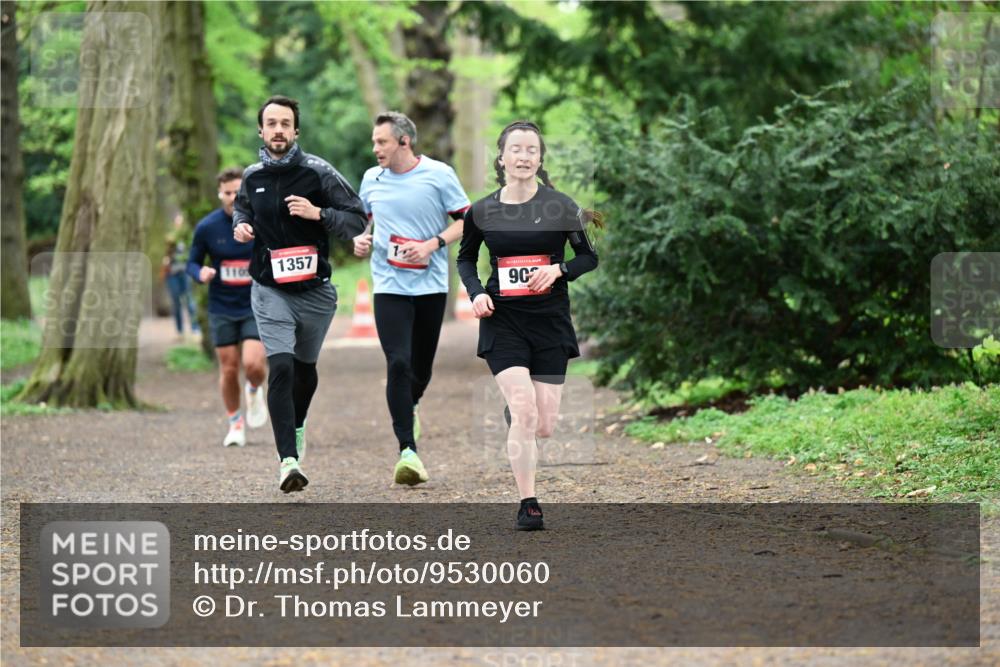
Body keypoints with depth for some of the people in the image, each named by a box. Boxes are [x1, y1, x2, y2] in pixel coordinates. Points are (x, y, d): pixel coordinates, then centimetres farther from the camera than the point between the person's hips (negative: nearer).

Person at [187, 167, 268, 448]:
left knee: (253, 364, -16)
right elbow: (192, 262, 4)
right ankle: (235, 423, 25)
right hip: (222, 309, 1)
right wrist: (201, 273, -17)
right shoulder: (207, 227, -5)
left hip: (256, 307, -1)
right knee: (229, 369, 4)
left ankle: (254, 391, 21)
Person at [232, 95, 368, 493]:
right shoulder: (253, 177, 4)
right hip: (270, 291, 0)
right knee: (280, 368, -17)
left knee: (304, 368, 18)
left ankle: (297, 426, 49)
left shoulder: (318, 173, -6)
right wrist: (241, 226, 4)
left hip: (315, 291, 0)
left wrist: (318, 213, -19)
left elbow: (357, 221, -5)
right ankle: (288, 460, -23)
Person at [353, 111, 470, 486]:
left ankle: (410, 405, 46)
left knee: (422, 366, 10)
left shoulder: (439, 174, -4)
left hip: (431, 285, 0)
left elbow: (466, 220, -1)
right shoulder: (371, 179, 6)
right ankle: (408, 451, -16)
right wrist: (360, 239, 0)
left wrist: (433, 244, -15)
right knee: (398, 363, -15)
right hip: (389, 286, 1)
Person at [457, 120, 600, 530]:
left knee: (544, 427, 2)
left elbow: (589, 257, 5)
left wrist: (559, 270, -14)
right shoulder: (482, 211, 0)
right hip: (502, 320, -1)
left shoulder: (560, 206, -3)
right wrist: (475, 292, -2)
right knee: (524, 412, -17)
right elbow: (465, 258, 16)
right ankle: (527, 504, -7)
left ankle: (514, 420, 39)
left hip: (550, 319, 1)